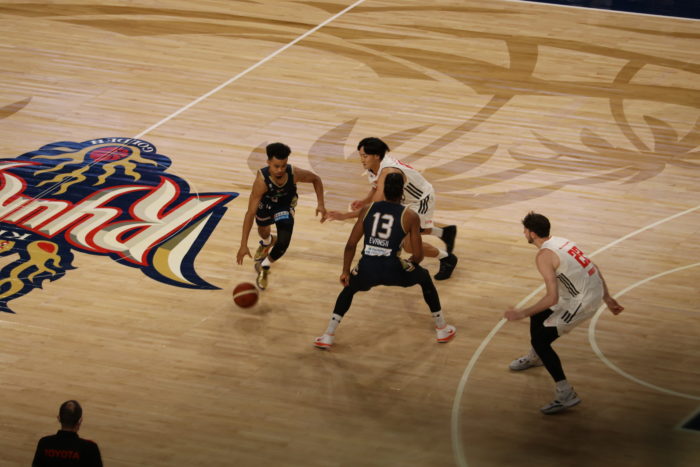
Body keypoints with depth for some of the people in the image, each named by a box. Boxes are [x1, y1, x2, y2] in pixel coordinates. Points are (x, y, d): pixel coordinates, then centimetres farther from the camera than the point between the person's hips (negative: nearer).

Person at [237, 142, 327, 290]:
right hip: (265, 203, 0)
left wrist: (321, 204, -22)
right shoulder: (262, 180, -43)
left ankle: (264, 268, 15)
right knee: (263, 230, 30)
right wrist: (243, 245, -45)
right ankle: (267, 243, 70)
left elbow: (316, 179, -12)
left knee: (283, 243, -16)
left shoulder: (294, 174, -37)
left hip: (285, 205, 0)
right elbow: (250, 213, -42)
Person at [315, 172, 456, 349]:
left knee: (349, 288, 36)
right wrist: (410, 263, 26)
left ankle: (328, 336, 28)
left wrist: (346, 272, 22)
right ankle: (442, 329, 38)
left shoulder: (367, 209, 12)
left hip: (366, 270, 2)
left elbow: (351, 245, 10)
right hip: (393, 270, -2)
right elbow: (418, 256, 4)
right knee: (425, 278, 30)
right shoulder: (410, 216, 4)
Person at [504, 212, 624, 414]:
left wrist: (521, 314, -16)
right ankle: (534, 358, 55)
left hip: (583, 300, -10)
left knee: (539, 340, -3)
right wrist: (607, 299, 23)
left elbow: (552, 298, -25)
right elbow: (594, 268, 15)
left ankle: (566, 394, -4)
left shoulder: (544, 256, -18)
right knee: (538, 317, 27)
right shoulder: (561, 242, 10)